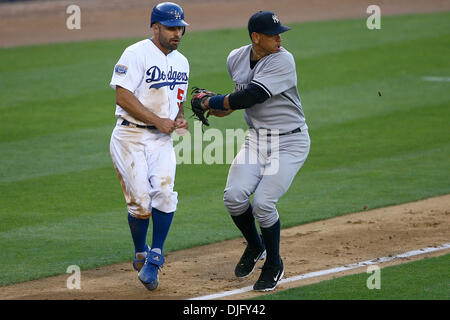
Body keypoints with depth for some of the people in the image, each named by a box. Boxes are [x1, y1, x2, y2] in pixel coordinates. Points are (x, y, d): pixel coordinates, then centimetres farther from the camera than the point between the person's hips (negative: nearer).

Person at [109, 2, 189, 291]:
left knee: (165, 193, -17)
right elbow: (123, 96, -17)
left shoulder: (181, 63, 14)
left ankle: (154, 257, -6)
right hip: (131, 137, -5)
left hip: (162, 140, 5)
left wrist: (179, 118, 3)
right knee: (140, 202, -10)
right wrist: (158, 120, -18)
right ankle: (141, 254, 17)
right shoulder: (137, 55, -9)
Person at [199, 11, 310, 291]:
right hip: (256, 139, 5)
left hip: (290, 142, -5)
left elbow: (250, 97, -26)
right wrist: (225, 108, 4)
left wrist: (212, 102, -14)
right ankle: (255, 246, 17)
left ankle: (274, 265, 8)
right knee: (234, 196, -14)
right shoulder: (236, 59, 1)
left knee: (263, 202, -17)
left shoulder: (283, 61, -20)